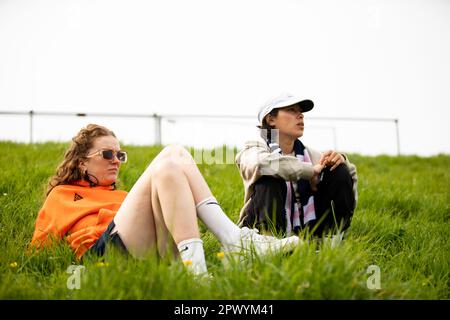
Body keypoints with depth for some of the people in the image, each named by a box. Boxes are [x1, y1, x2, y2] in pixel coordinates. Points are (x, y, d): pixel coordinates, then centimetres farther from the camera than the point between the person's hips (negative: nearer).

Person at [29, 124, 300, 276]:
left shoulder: (120, 195, 41)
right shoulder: (61, 195, 26)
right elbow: (39, 246, 15)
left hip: (159, 248, 5)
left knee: (175, 153, -4)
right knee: (167, 167, -20)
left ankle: (233, 239, -22)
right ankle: (196, 269, -39)